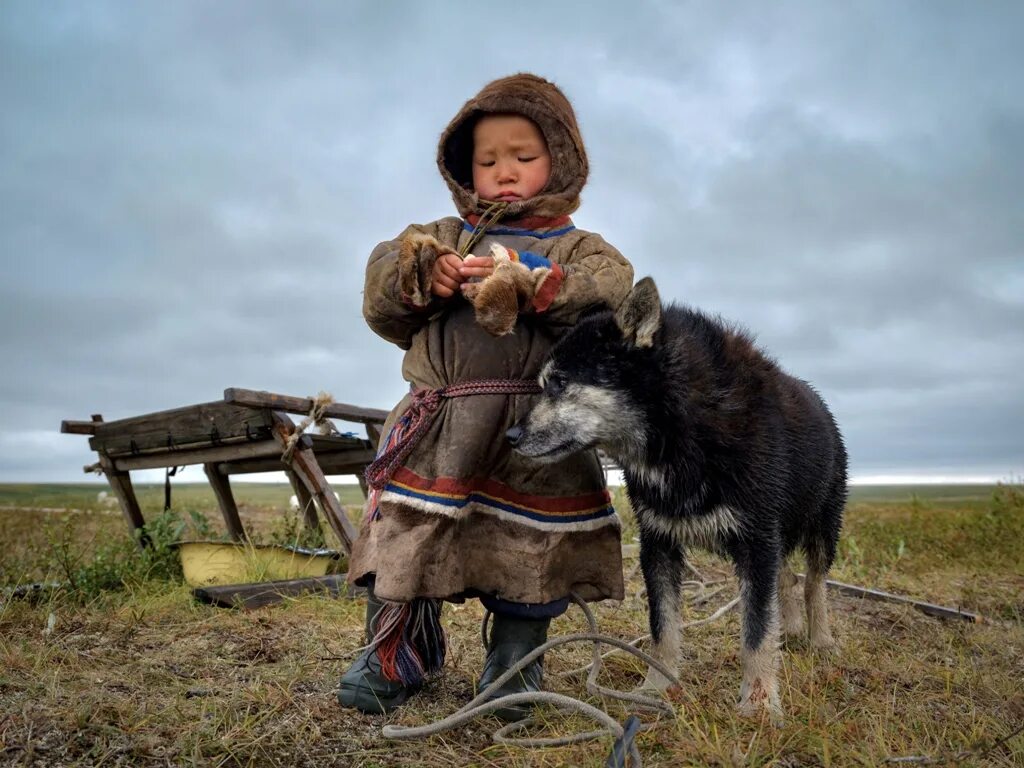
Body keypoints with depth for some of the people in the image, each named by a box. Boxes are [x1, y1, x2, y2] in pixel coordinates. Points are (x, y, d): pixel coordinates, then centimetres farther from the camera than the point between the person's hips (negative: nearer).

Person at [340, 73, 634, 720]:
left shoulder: (579, 250, 9)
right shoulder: (443, 236, 18)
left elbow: (611, 297, -12)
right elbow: (380, 295, 9)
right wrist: (422, 274, -11)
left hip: (537, 433, -2)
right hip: (435, 425, 3)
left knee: (530, 552, 4)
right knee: (405, 541, 5)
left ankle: (515, 665, 27)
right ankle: (396, 656, 26)